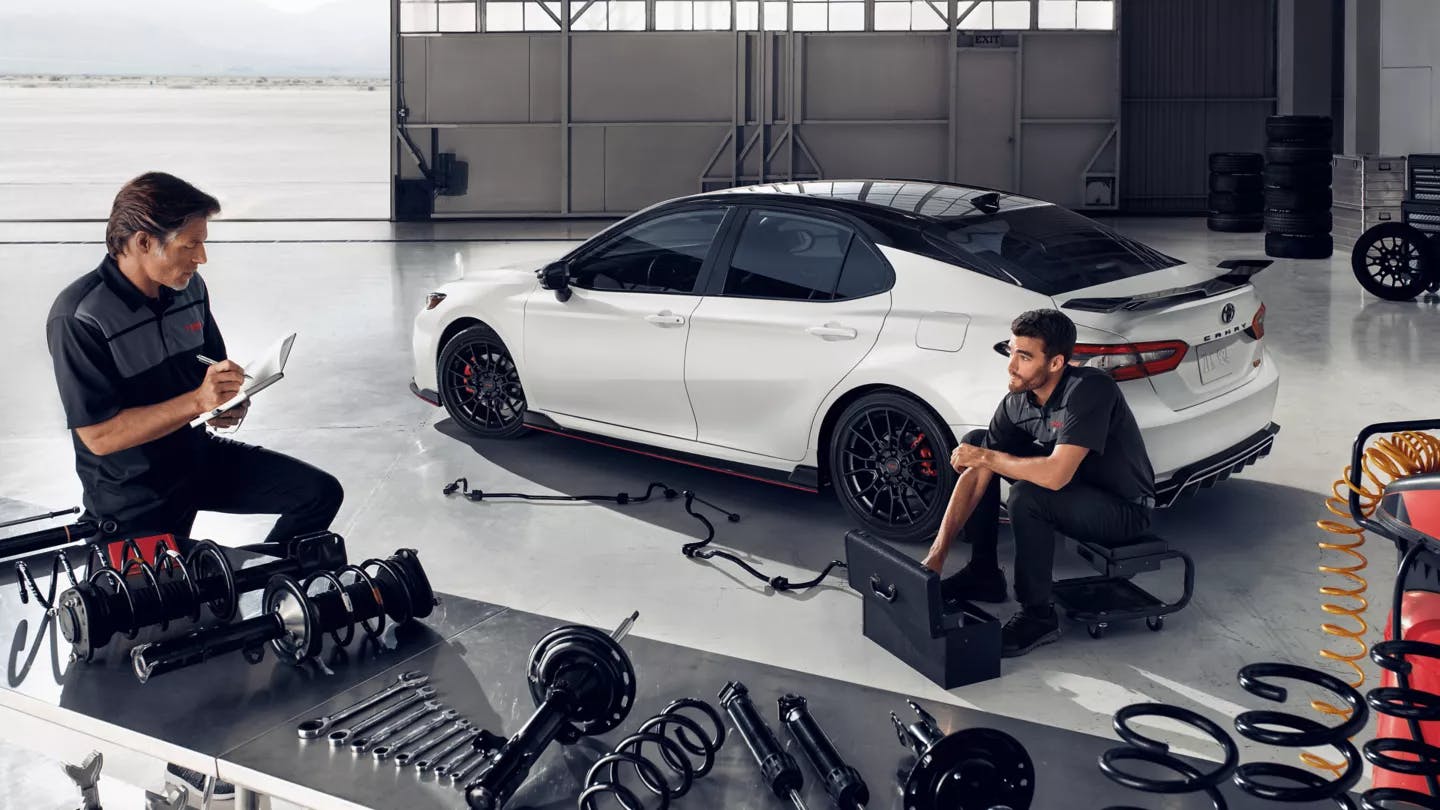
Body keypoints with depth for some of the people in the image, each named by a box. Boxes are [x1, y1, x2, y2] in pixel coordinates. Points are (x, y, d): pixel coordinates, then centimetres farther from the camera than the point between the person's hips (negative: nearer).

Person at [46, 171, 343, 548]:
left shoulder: (190, 287, -2)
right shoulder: (78, 318, -23)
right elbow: (99, 436, -26)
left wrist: (234, 401, -11)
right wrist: (198, 401, -32)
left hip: (198, 454, 6)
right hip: (131, 496, -6)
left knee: (322, 492, -2)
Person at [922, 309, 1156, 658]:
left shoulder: (1088, 390, -31)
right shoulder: (1017, 402, -9)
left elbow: (1055, 475, -40)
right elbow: (975, 476, -8)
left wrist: (986, 458, -25)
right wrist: (938, 551, -14)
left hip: (1124, 508, -8)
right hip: (1073, 487, 8)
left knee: (1026, 495, -34)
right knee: (973, 442, 4)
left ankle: (1038, 616, -15)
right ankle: (983, 575, 11)